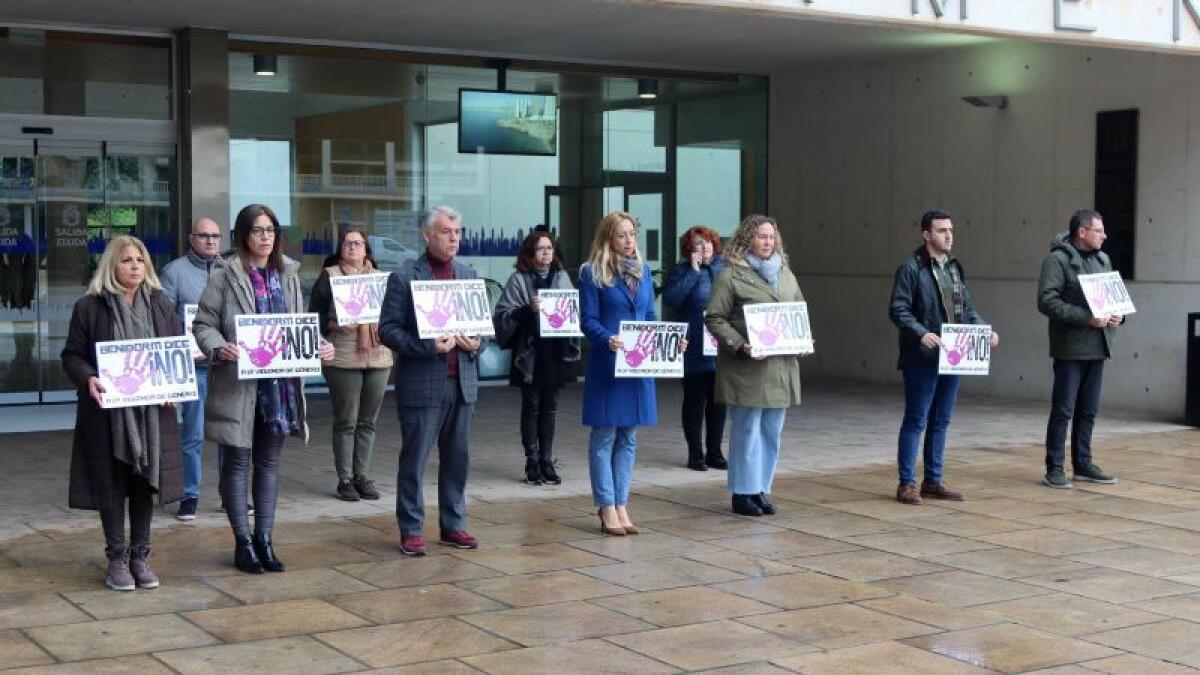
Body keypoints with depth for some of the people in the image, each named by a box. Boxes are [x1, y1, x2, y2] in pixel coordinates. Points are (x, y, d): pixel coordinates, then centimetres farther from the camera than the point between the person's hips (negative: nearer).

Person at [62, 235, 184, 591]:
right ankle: (116, 559, 13)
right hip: (107, 412, -3)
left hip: (151, 411, 3)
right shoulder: (89, 307, -2)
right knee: (111, 485, 3)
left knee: (145, 482, 8)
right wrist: (88, 379, -20)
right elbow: (72, 356, -1)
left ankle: (140, 556, 19)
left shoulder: (160, 304, 8)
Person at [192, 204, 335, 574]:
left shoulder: (287, 276, 10)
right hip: (237, 385, -4)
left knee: (269, 462, 11)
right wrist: (219, 349, -23)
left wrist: (320, 346, -3)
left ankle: (264, 540, 21)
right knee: (236, 463, 5)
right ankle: (243, 543, 15)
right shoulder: (226, 277, -4)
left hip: (279, 383, 4)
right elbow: (203, 324, -4)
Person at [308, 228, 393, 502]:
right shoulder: (329, 277, 3)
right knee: (346, 422, -1)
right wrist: (337, 325, -14)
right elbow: (316, 317, 0)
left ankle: (362, 476, 16)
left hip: (378, 358, 4)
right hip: (343, 359, -4)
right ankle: (345, 479, 6)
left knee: (368, 422, 8)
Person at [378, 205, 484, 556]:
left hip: (462, 383, 5)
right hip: (422, 385, -5)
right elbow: (387, 329, -8)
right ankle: (411, 530, 11)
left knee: (456, 459, 10)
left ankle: (453, 525, 21)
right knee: (414, 461, 2)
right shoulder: (404, 277, -4)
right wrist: (427, 347, -19)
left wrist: (476, 343, -4)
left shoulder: (468, 275, 13)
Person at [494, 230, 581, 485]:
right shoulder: (519, 280, -2)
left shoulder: (562, 277, 9)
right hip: (529, 354, -3)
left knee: (549, 408, 9)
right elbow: (503, 315, -7)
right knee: (531, 408, 3)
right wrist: (528, 309, -21)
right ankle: (532, 462, 9)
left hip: (555, 353, 3)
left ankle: (547, 461, 15)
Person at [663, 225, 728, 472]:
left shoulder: (725, 268, 9)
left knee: (718, 401, 9)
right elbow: (670, 298, -19)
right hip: (695, 348, -4)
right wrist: (693, 271, -16)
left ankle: (714, 452, 19)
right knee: (694, 400, 3)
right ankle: (695, 453, 11)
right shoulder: (682, 271, -3)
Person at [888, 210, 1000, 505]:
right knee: (916, 421, -1)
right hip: (922, 358, -7)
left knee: (941, 421, 12)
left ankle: (933, 481, 21)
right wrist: (921, 333, -26)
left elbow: (967, 308, 18)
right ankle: (907, 483, 6)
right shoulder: (911, 268, -8)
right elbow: (898, 310, -13)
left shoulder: (955, 268, 14)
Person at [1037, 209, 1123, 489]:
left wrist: (1119, 315, 1)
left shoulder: (1103, 260, 15)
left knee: (1088, 411, 13)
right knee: (1063, 410, -3)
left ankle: (1083, 465, 22)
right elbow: (1047, 300, -17)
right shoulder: (1057, 260, -9)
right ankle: (1055, 469, 3)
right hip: (1070, 348, -7)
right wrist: (1086, 318, -22)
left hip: (1097, 349, 7)